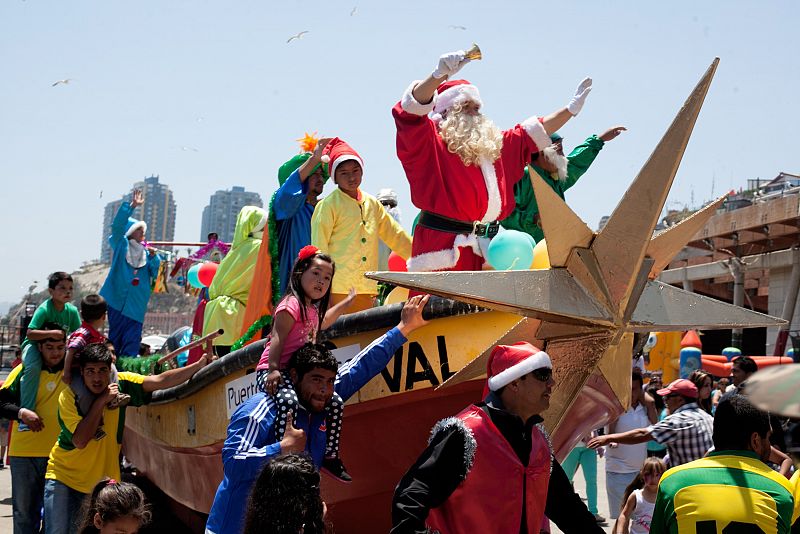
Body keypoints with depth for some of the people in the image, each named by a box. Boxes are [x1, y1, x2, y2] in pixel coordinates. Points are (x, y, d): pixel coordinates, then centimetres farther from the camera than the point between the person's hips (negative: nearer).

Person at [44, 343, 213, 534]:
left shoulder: (120, 384, -7)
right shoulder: (68, 396, -15)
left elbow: (162, 380, -14)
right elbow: (80, 441, -23)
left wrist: (200, 364, -25)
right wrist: (101, 401, -23)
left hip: (102, 479, 2)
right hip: (64, 477, -2)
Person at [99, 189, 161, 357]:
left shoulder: (147, 252, 15)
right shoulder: (121, 245, 7)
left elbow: (156, 274, 6)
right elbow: (118, 225, -9)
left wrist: (153, 257, -11)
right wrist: (131, 206, -17)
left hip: (136, 304, 2)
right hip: (117, 299, -2)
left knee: (132, 339, -5)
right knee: (115, 337, 1)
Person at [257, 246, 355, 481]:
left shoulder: (313, 309, 16)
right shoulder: (292, 305, -14)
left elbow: (320, 323, 42)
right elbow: (277, 338, -23)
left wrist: (344, 304, 46)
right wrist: (273, 369, -34)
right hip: (273, 373, -9)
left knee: (336, 403, 4)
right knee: (289, 402, -38)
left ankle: (330, 456, 17)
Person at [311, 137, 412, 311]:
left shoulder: (372, 204, 15)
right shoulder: (328, 205, -3)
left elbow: (395, 235, 23)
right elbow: (319, 249, -5)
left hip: (366, 290, 6)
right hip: (338, 290, -6)